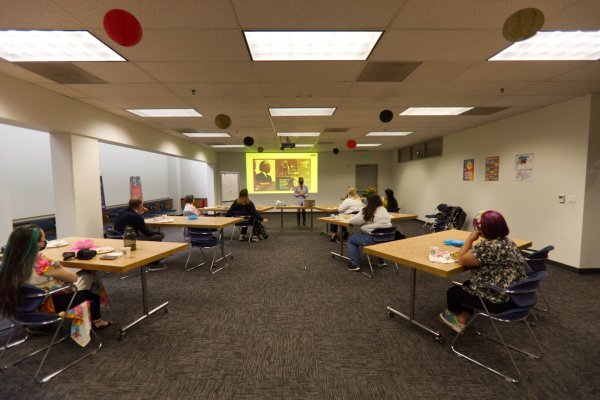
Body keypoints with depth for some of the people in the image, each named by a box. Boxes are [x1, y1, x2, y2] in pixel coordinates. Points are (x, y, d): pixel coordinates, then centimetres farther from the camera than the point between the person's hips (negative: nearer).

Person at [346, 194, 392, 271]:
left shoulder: (367, 211, -12)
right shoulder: (384, 210, 8)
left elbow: (353, 221, -14)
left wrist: (351, 219, 10)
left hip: (371, 239, -7)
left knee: (351, 240, 14)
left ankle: (354, 264, 9)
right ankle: (381, 261, 39)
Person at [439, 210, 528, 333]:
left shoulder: (489, 247, -29)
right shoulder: (507, 241, 4)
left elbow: (461, 260, -19)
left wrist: (470, 239, -13)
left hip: (500, 300, -9)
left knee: (453, 292, 10)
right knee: (467, 284, 24)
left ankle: (456, 316, 39)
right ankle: (463, 319, 26)